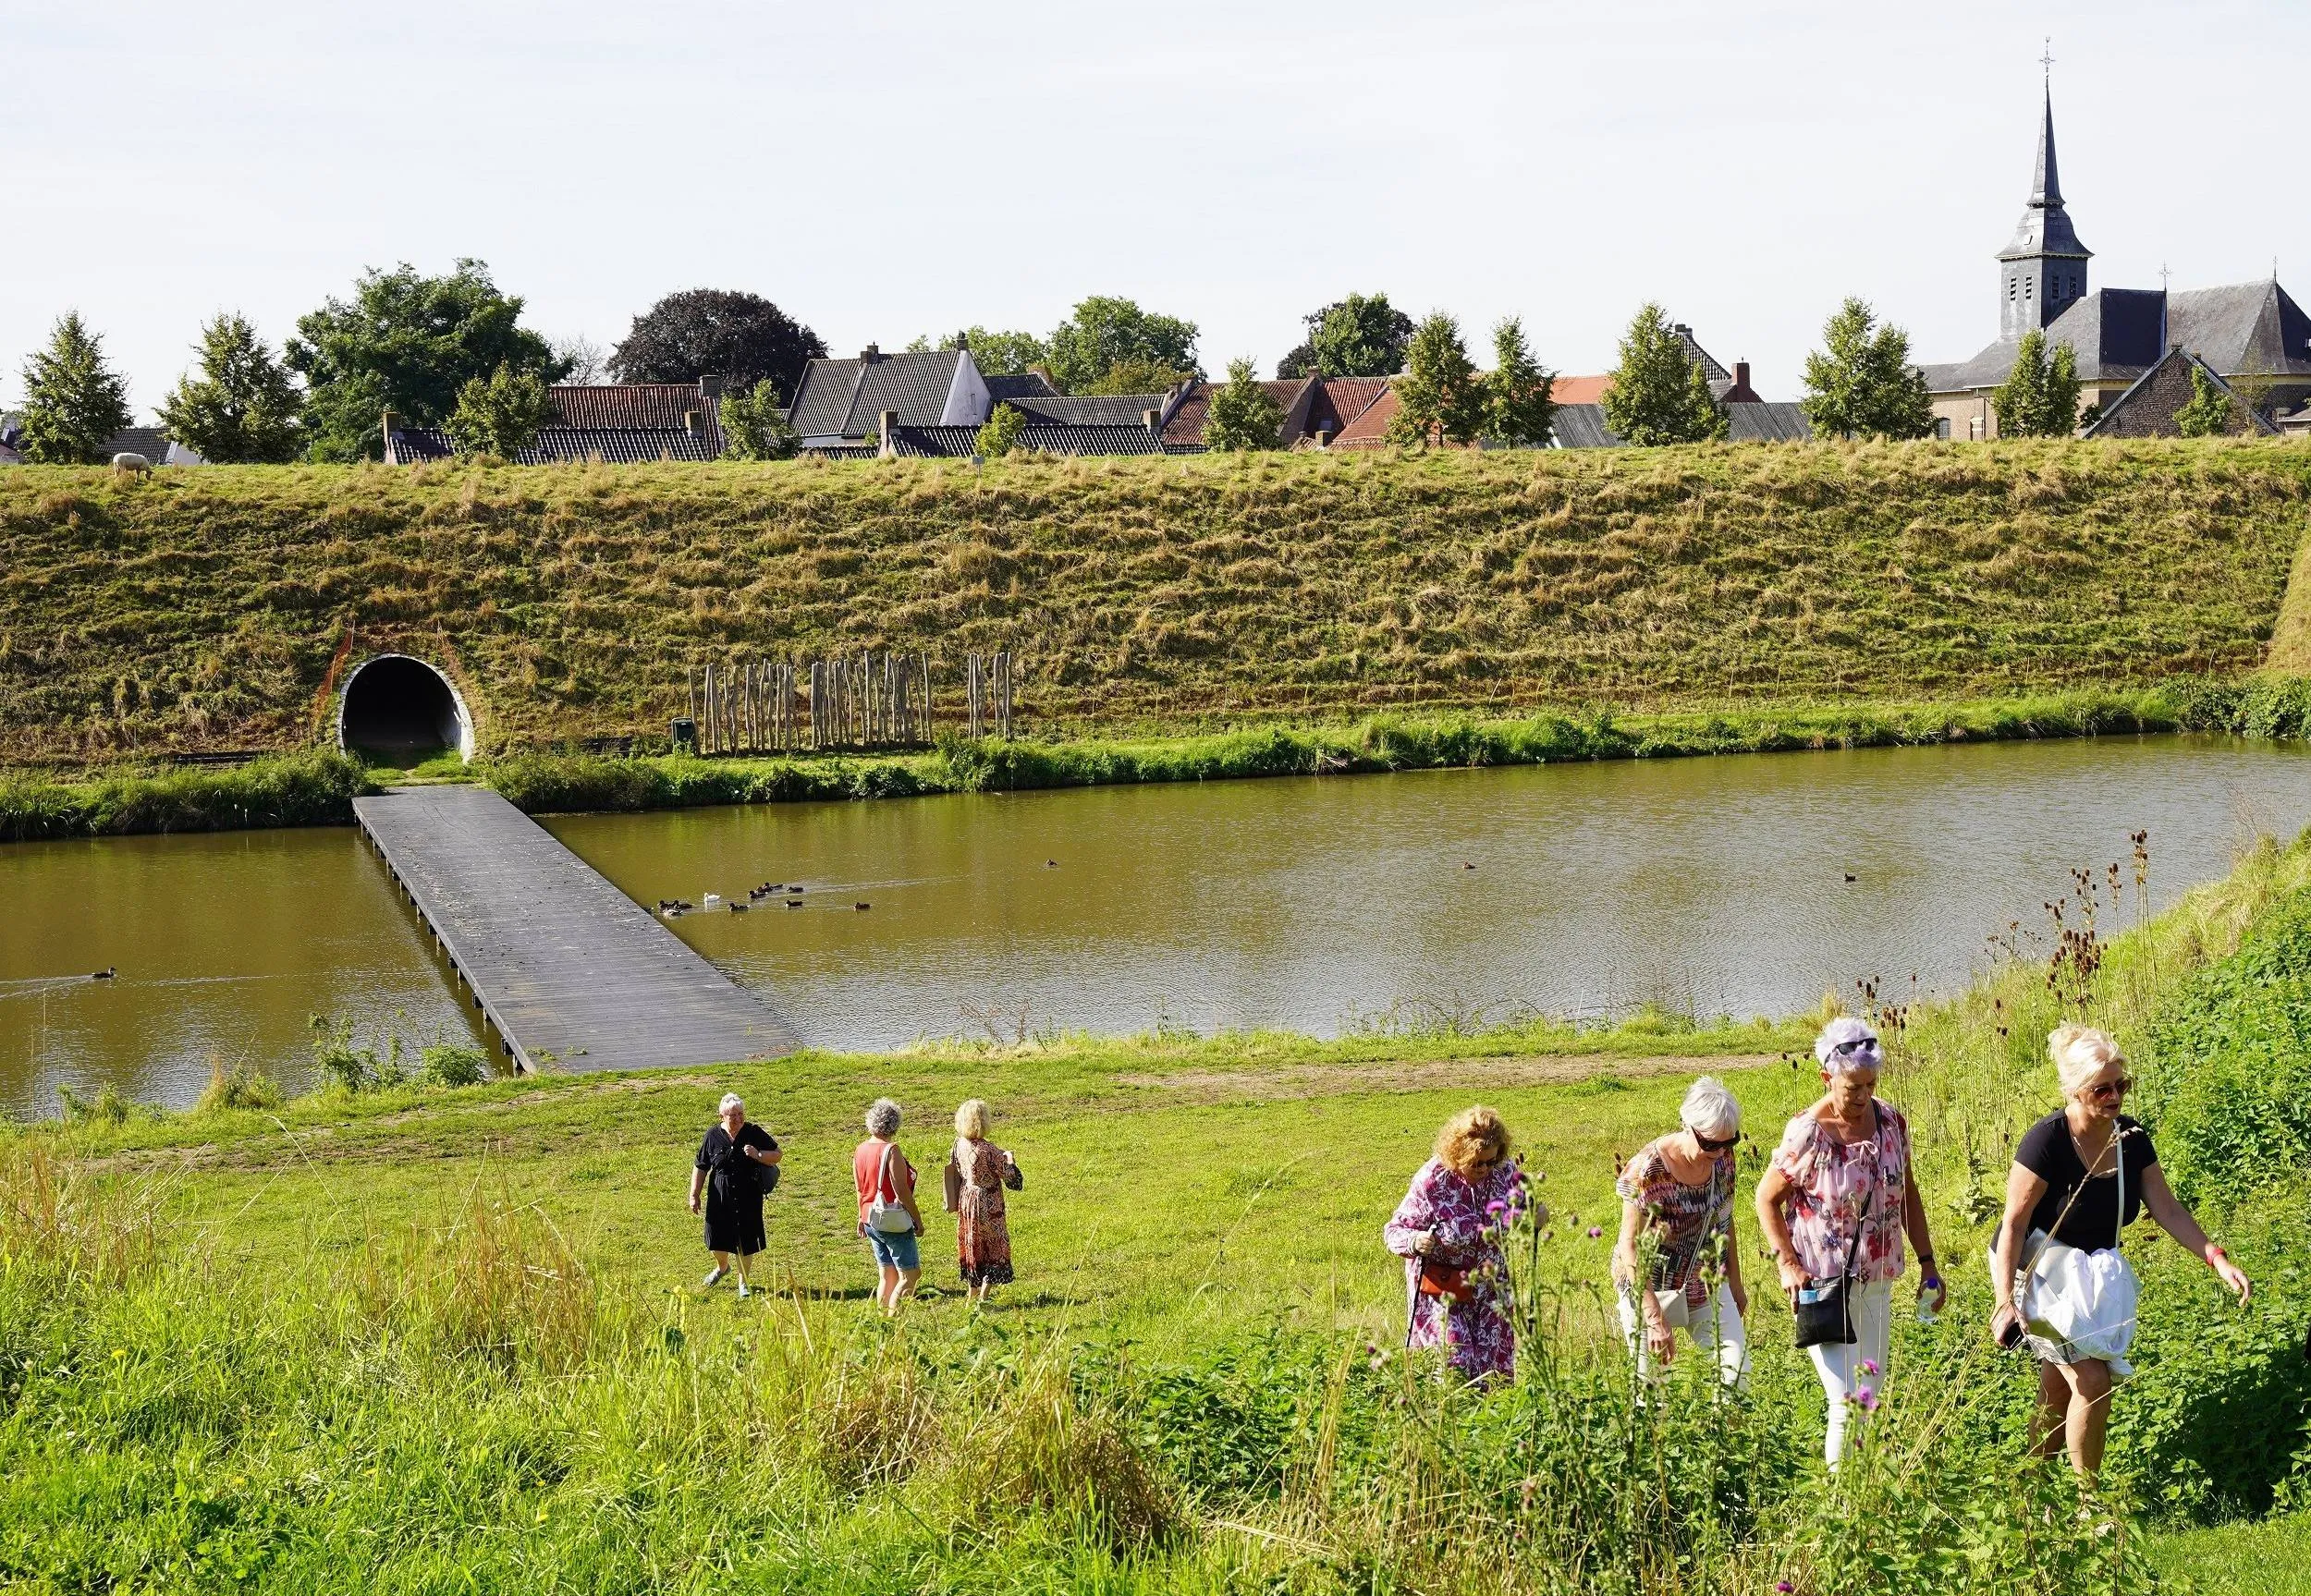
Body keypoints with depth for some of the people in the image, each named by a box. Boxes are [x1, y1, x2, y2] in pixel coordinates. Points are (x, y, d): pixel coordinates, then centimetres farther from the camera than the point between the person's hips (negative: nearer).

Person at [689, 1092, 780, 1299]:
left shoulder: (754, 1133, -5)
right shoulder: (713, 1135, -3)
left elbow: (776, 1155, 1)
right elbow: (700, 1167, 5)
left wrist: (758, 1155, -19)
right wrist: (694, 1196, 2)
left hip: (748, 1198, -1)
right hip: (720, 1198, 1)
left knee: (746, 1241, 4)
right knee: (717, 1238, 8)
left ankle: (743, 1281, 24)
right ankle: (722, 1266, 42)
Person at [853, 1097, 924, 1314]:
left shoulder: (860, 1151, 5)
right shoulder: (891, 1151, -18)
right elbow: (901, 1191, -18)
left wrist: (862, 1217, 26)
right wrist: (918, 1219, -10)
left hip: (870, 1221, 8)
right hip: (894, 1222, -8)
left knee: (888, 1276, 14)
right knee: (910, 1275, -2)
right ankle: (894, 1313, -9)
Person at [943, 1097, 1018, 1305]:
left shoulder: (959, 1144, -5)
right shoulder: (987, 1150, -24)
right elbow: (1009, 1177, -15)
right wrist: (1010, 1160, 5)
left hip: (966, 1201, 7)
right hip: (987, 1205, -7)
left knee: (972, 1247, 19)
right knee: (995, 1248, 7)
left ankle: (973, 1296, 28)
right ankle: (983, 1298, 6)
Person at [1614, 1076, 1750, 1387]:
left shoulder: (1722, 1156, -6)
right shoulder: (1649, 1170, -24)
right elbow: (1630, 1247, -22)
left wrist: (1734, 1283, 16)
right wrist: (1655, 1319, -25)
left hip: (1707, 1285, 5)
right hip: (1650, 1287, -5)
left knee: (1738, 1372, -4)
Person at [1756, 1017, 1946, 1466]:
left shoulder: (1891, 1121, -1)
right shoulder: (1807, 1134, -16)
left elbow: (1908, 1195, 11)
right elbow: (1767, 1199, -5)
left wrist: (1927, 1263, 9)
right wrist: (1787, 1265, -14)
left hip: (1876, 1285, 6)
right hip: (1822, 1288, -6)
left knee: (1869, 1397, 14)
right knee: (1848, 1403, -11)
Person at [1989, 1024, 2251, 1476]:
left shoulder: (2131, 1138, -5)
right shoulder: (2046, 1141, -24)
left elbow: (2167, 1208, 0)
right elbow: (2014, 1222, -24)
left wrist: (2217, 1259, -12)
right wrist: (2005, 1301, -31)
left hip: (2093, 1276, 7)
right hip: (2042, 1268, -7)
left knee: (2060, 1388, 13)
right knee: (2093, 1379, -14)